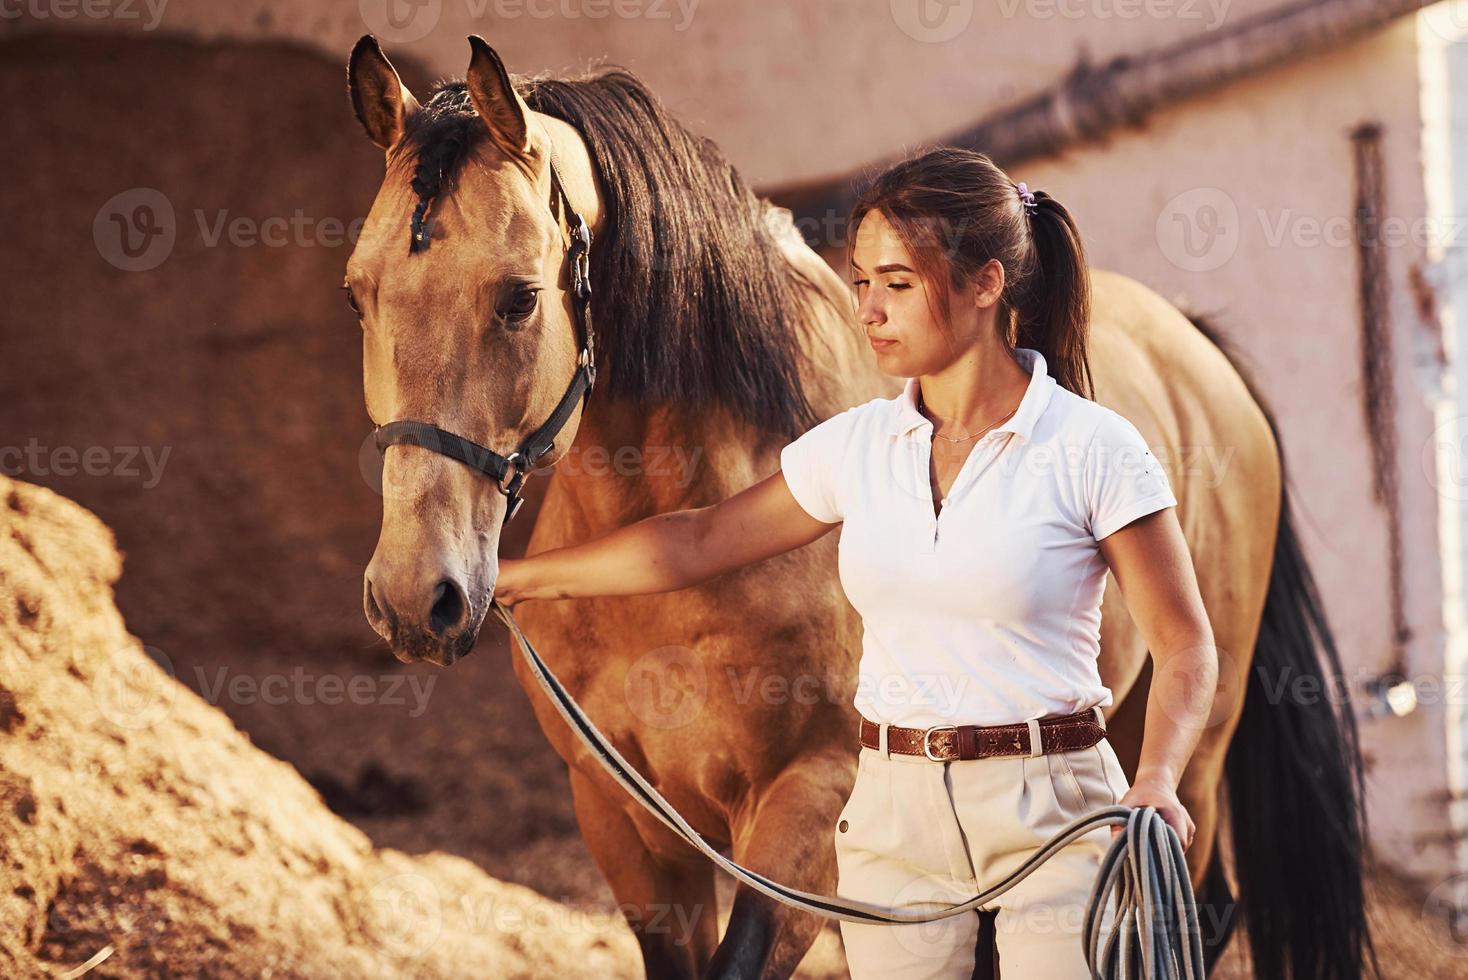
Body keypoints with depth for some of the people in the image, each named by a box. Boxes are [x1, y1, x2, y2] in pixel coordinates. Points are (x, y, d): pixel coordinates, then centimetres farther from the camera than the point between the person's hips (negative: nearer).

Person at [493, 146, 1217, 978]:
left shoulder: (1093, 450, -8)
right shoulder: (857, 445, 6)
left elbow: (1185, 645, -5)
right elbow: (699, 542, 16)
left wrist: (1158, 780, -22)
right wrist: (509, 579, 17)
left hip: (1049, 815, -4)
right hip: (894, 812, 4)